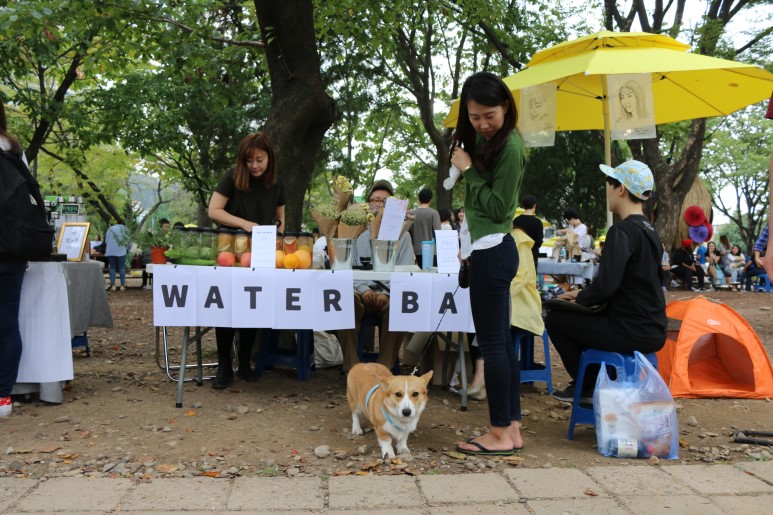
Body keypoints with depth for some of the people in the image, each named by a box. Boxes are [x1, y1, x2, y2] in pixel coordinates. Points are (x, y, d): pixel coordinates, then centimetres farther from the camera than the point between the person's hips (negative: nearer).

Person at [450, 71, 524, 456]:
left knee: (492, 344, -4)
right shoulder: (484, 139, 14)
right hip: (492, 249, 10)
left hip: (492, 251, -10)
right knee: (501, 342, 12)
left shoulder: (509, 146, -13)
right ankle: (512, 428, 20)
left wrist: (468, 170, -11)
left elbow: (498, 206, -16)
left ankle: (501, 434, 6)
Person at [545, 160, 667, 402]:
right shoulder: (650, 230, 11)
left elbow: (606, 285, -26)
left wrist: (581, 297, -6)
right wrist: (584, 295, 14)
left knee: (556, 319, 7)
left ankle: (587, 387, 16)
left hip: (630, 333, -9)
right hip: (653, 331, 9)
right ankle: (599, 381, 29)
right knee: (582, 316, 28)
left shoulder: (622, 231, -18)